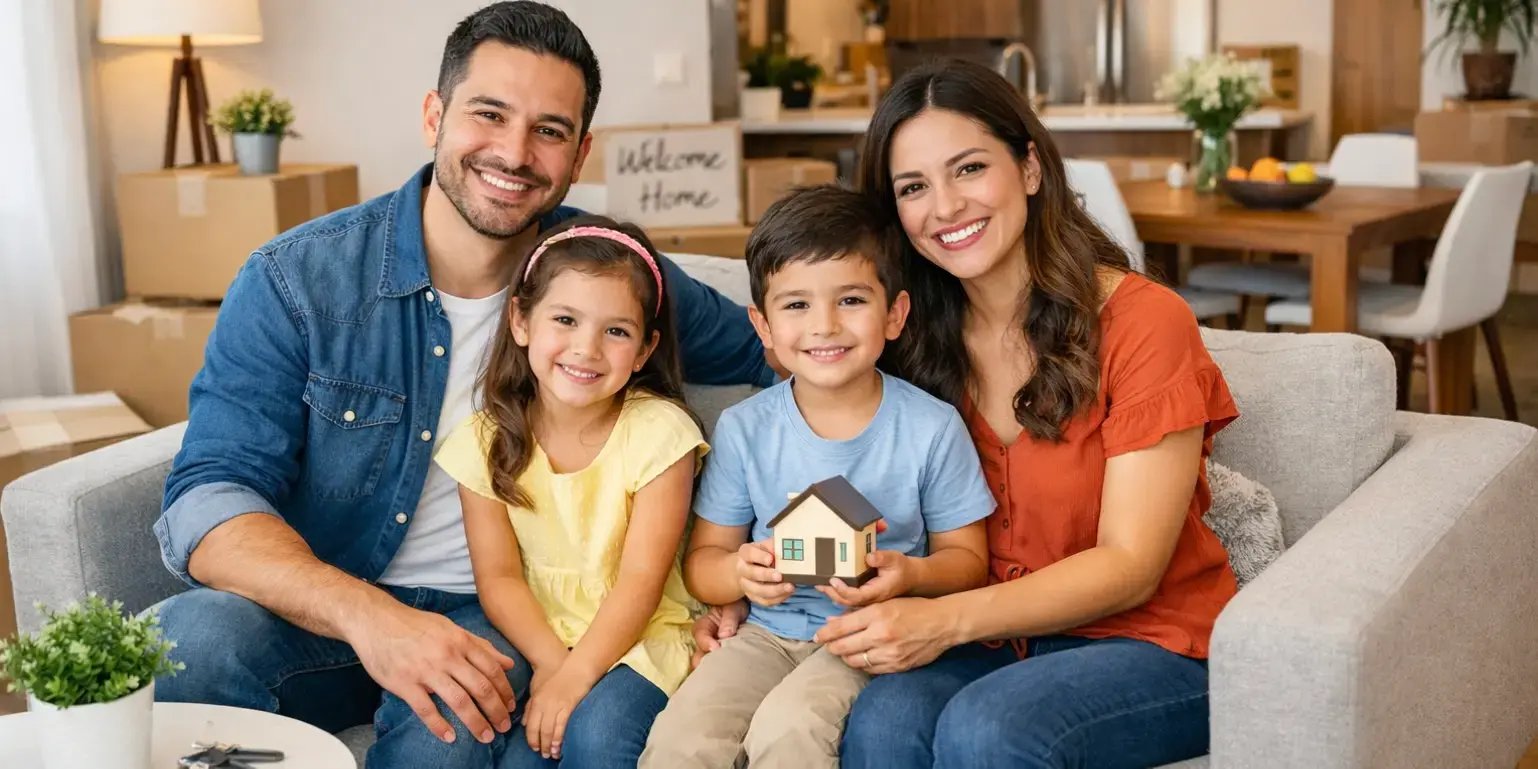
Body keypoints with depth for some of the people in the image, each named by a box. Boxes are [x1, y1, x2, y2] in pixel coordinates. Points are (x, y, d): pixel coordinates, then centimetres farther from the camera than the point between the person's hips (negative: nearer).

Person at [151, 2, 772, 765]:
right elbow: (210, 499, -16)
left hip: (490, 616, -1)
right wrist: (367, 616, -36)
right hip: (317, 610, 1)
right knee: (194, 640, -32)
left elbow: (768, 352, 12)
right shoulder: (295, 281, -9)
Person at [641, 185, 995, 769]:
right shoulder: (743, 429, 1)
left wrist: (912, 576, -20)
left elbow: (967, 558, 3)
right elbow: (703, 558, 7)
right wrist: (740, 572, -18)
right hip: (769, 631, 3)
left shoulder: (932, 428, -5)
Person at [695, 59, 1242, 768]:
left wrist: (947, 620, -25)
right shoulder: (916, 339, 4)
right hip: (998, 644, 3)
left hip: (1150, 640, -3)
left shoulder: (1144, 322, -11)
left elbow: (1128, 568, -14)